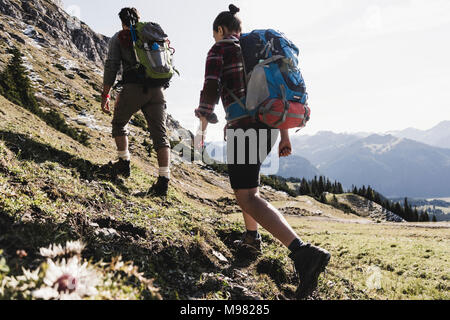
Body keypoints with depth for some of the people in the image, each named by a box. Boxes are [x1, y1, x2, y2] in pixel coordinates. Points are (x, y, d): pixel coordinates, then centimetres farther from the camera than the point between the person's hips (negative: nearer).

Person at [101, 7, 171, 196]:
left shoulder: (119, 38, 12)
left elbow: (111, 67, 3)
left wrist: (105, 96, 5)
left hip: (134, 88, -3)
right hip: (157, 90, 3)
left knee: (119, 123, 22)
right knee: (160, 134, 0)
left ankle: (124, 163, 17)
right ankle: (164, 180, -7)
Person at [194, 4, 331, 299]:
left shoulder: (219, 50, 3)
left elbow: (211, 92, -9)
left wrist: (202, 128, 8)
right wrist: (285, 137, 18)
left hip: (244, 126, -8)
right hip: (269, 125, 8)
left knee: (247, 196, -13)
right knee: (247, 178, 29)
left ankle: (304, 252, -30)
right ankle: (253, 238, 30)